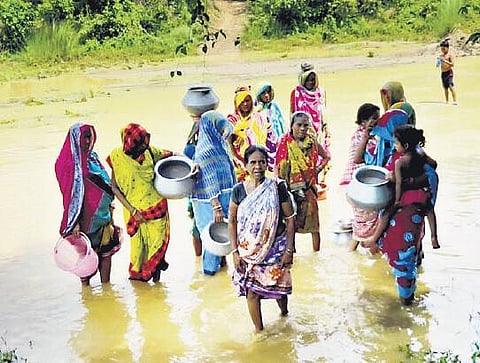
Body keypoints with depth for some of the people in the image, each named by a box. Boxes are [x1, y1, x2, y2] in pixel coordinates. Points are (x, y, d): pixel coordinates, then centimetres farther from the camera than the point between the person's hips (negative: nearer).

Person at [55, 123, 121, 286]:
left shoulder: (92, 157, 8)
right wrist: (75, 223, -18)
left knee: (106, 251, 10)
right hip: (86, 216, -6)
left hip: (102, 215, 7)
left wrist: (109, 214, 17)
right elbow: (71, 194, -15)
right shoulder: (68, 163, -12)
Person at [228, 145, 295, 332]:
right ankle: (259, 330, 22)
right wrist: (235, 251, -3)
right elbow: (232, 222, 2)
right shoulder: (239, 190, -4)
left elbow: (290, 218, -5)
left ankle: (284, 312, 45)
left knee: (278, 286, 12)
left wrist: (289, 250, -8)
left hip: (275, 247, -1)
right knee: (251, 291, 2)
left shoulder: (277, 187, -9)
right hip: (249, 250, 1)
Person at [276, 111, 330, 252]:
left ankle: (316, 252, 10)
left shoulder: (312, 141, 4)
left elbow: (326, 157, 19)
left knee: (313, 223, 1)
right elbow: (279, 166, -3)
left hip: (308, 188, 2)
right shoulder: (285, 142, -3)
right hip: (290, 187, -2)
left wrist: (317, 169, 6)